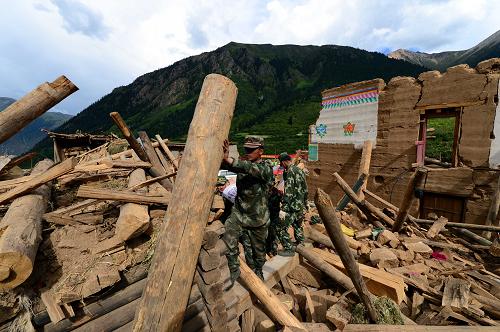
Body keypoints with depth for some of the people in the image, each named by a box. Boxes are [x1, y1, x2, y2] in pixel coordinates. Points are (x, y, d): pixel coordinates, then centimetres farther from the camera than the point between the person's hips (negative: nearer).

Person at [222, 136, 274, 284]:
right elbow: (228, 165, -20)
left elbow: (250, 168, -37)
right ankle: (234, 269, 15)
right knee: (228, 241, -13)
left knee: (258, 248, 17)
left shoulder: (265, 169, -16)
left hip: (257, 218, -3)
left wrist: (227, 158, -50)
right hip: (238, 213, 3)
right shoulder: (242, 164, -1)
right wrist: (223, 156, -43)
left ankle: (257, 271, 47)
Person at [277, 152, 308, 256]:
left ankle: (289, 249, 8)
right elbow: (305, 189, 16)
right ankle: (300, 245, 40)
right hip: (301, 206, 10)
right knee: (298, 225, 26)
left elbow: (288, 192, -24)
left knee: (282, 228, -1)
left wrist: (283, 209, -24)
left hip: (292, 206, -10)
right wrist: (305, 203, 25)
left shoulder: (290, 171, -17)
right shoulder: (300, 170, 10)